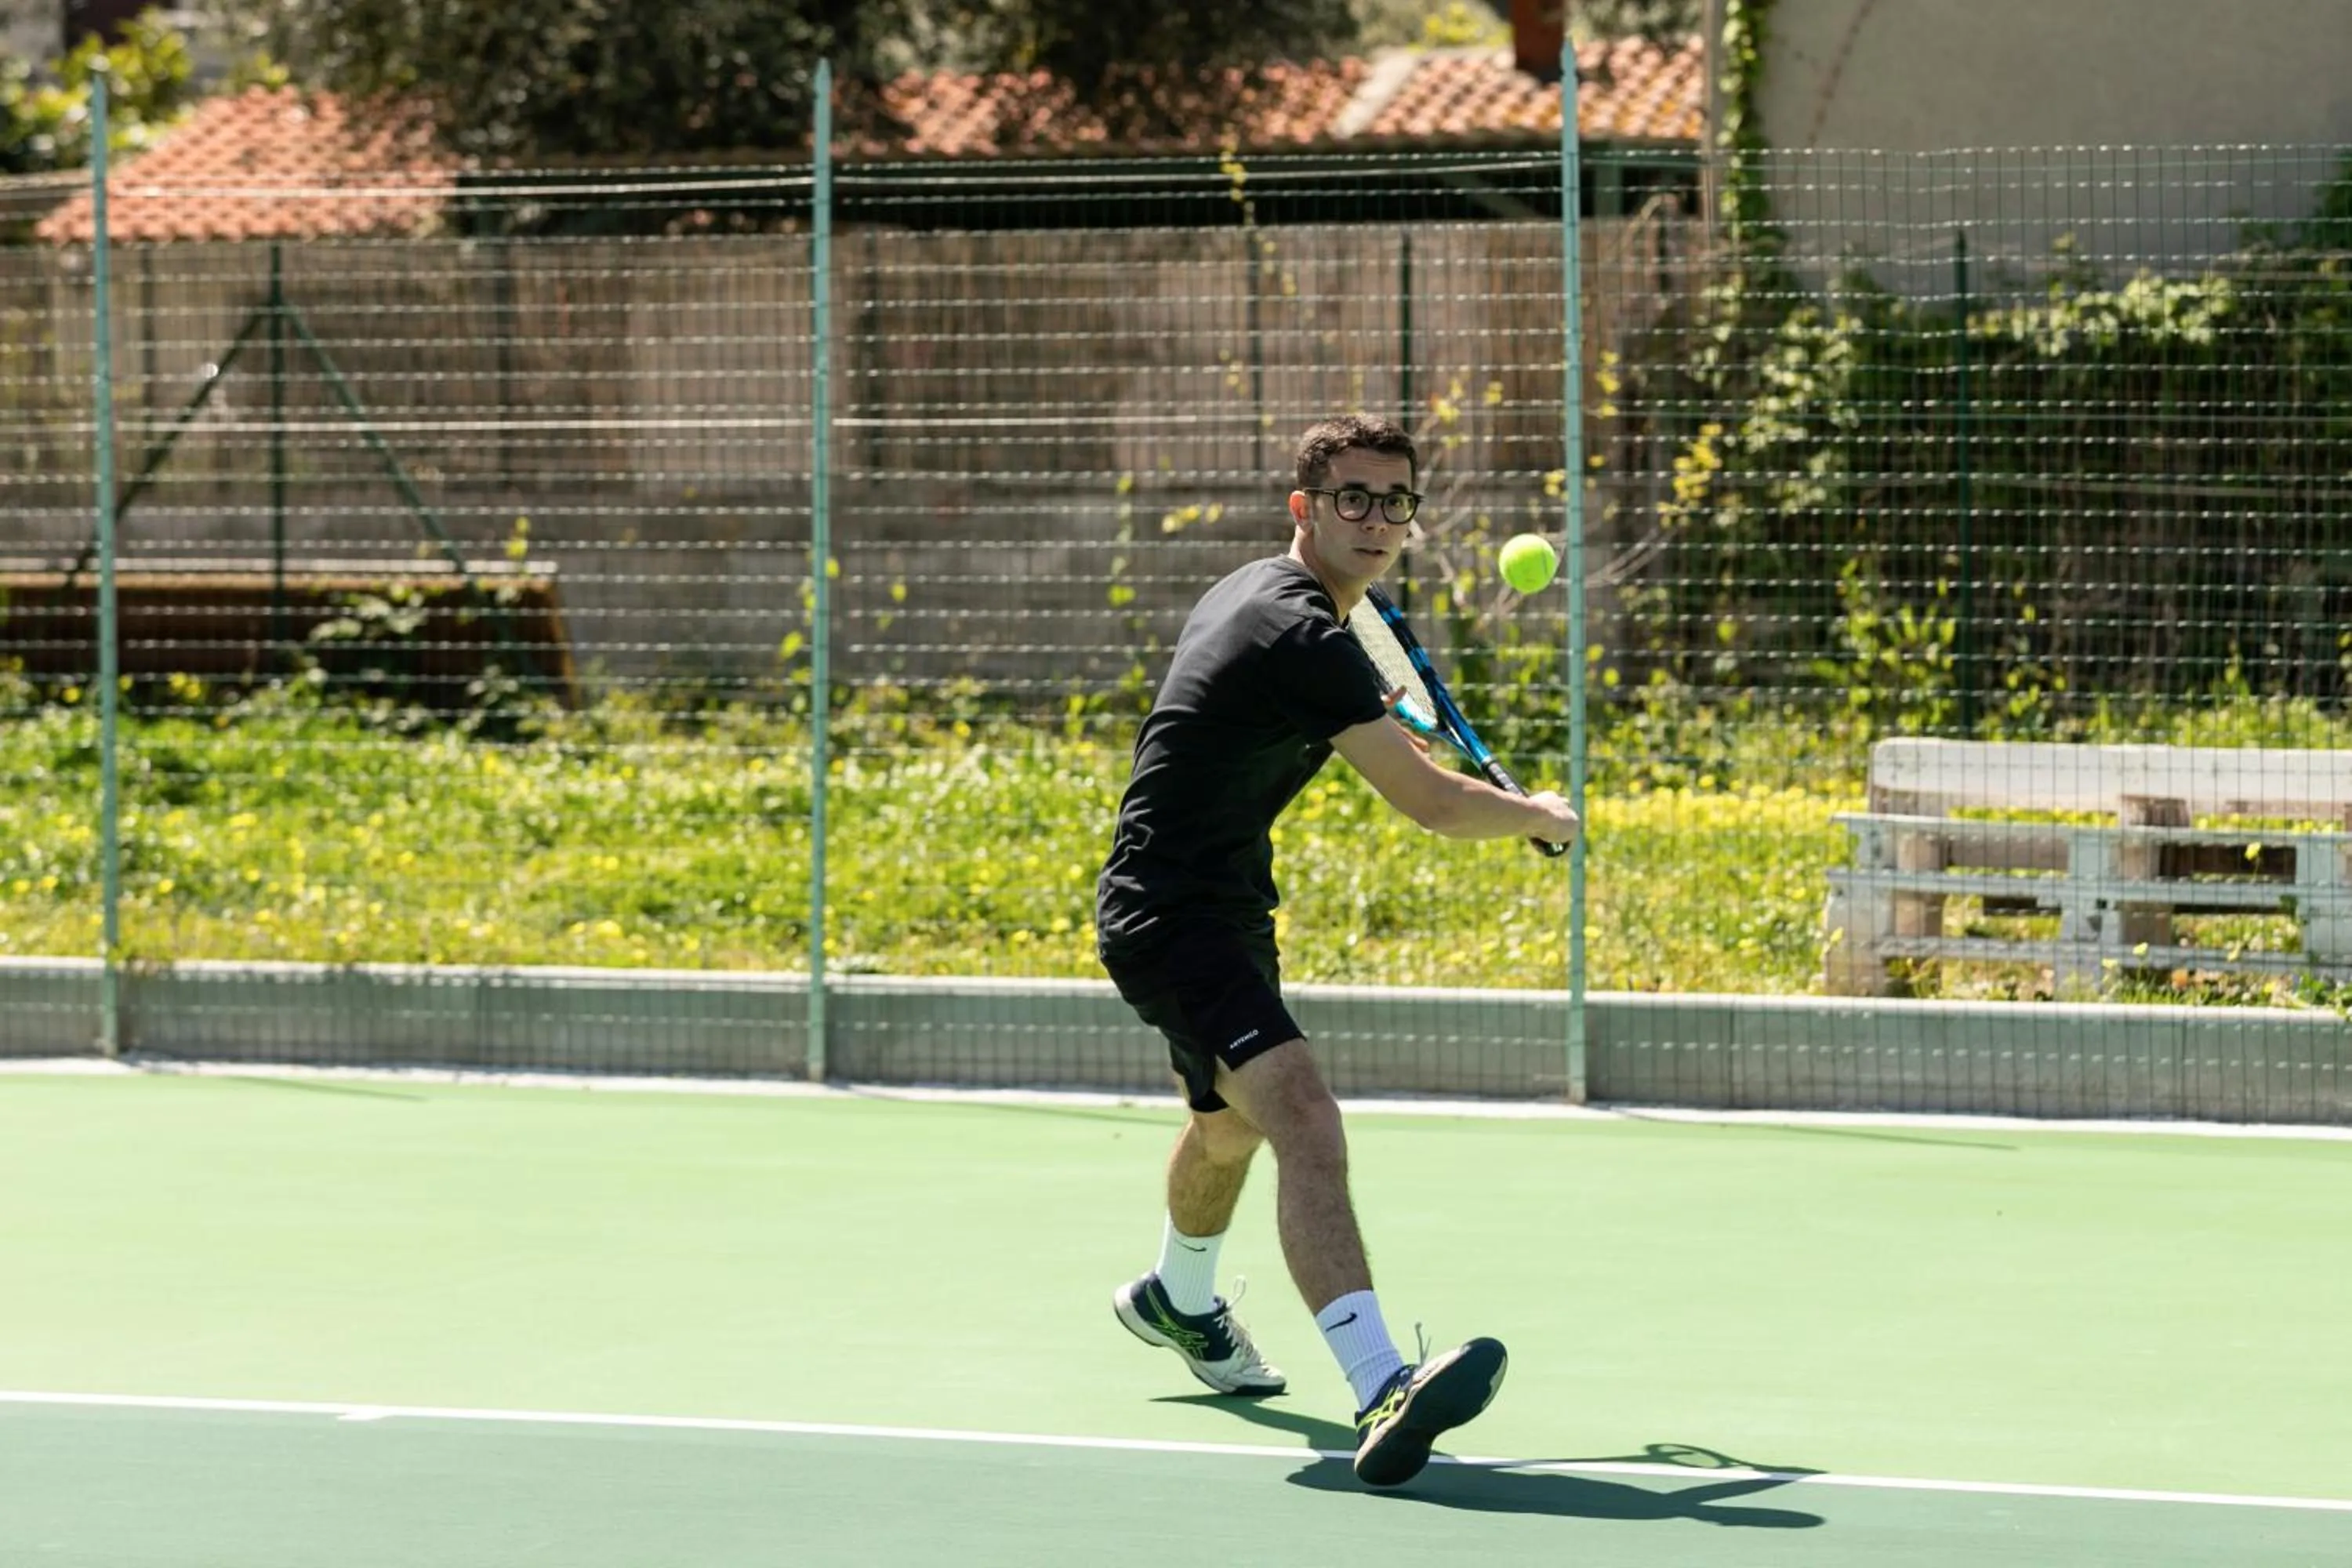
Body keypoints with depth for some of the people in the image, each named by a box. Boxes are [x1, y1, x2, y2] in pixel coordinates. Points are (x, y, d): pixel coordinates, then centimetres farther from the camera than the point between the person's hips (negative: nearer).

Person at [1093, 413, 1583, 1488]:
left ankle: (1178, 1299, 64)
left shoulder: (1253, 593, 9)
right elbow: (1430, 803, -18)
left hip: (1224, 906, 12)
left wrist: (1366, 717, 27)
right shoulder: (1303, 639, -23)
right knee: (1305, 1121, -30)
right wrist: (1544, 819, 0)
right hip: (1169, 916, -12)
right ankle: (1380, 1389, -49)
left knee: (1231, 1121, 34)